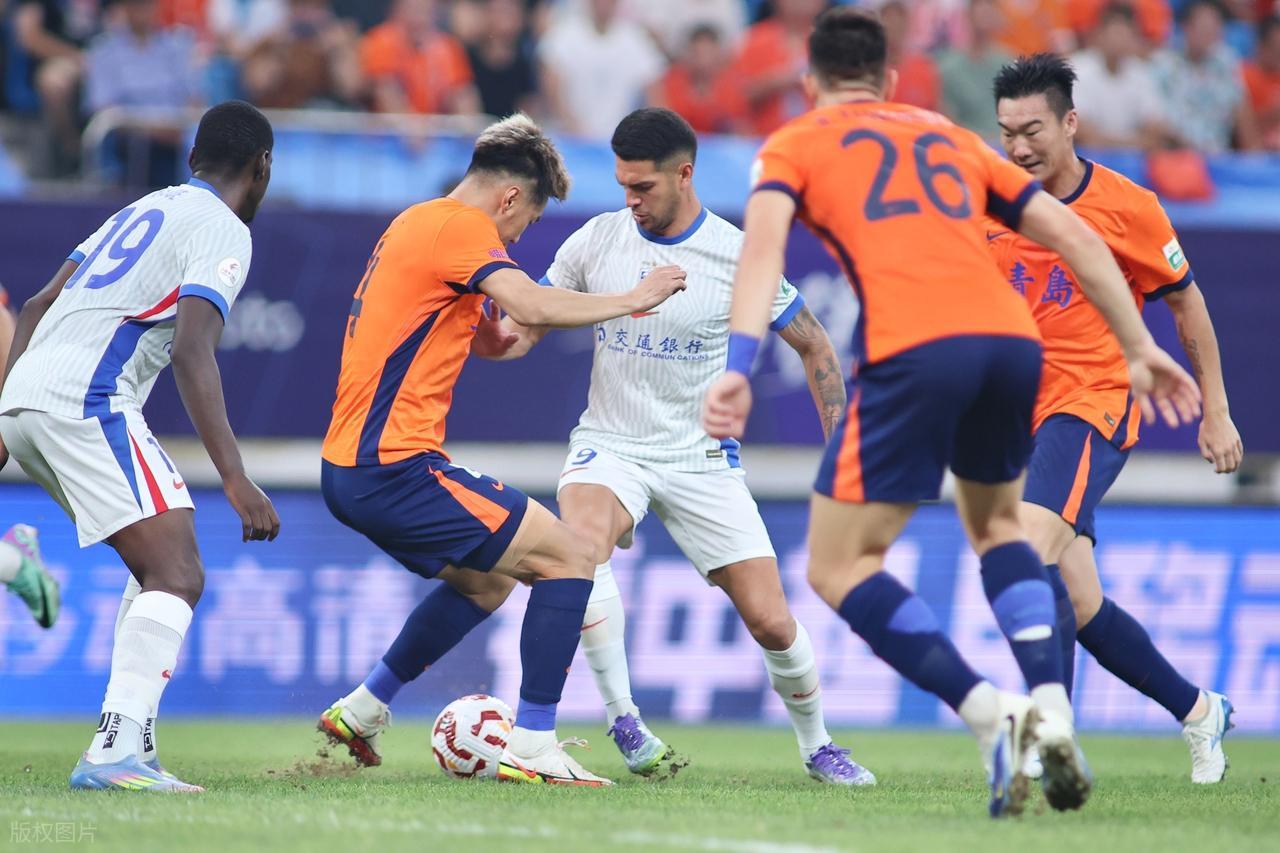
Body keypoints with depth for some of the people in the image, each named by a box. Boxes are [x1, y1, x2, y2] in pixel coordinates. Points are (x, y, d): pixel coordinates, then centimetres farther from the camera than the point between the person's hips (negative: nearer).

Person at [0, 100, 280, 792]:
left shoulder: (145, 209, 26)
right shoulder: (222, 231, -1)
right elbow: (192, 353, -16)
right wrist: (235, 480, -20)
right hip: (85, 402, -9)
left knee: (159, 570, 18)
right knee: (177, 576, -16)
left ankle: (126, 739, 10)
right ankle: (116, 752, -30)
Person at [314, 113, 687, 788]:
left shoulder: (414, 224, 20)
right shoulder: (460, 226, -10)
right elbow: (531, 306, -25)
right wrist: (629, 301, -13)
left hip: (348, 469, 10)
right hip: (394, 470, -10)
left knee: (488, 582, 28)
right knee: (568, 559, -7)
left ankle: (360, 712, 31)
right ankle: (532, 747, -10)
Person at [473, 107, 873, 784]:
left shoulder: (738, 256, -8)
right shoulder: (597, 240, -3)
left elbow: (814, 346, 2)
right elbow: (528, 326, 4)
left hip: (701, 457, 0)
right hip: (610, 444, 0)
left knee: (771, 622, -5)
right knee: (581, 543, -34)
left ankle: (817, 746, 22)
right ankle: (623, 717, -23)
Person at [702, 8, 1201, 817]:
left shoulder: (794, 145, 18)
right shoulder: (951, 138, 30)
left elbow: (765, 242, -3)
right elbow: (1075, 236, 23)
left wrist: (738, 368, -14)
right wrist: (1140, 347, 24)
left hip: (912, 352, -5)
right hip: (1012, 339, 5)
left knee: (839, 567, 6)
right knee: (996, 523, 30)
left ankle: (992, 717, -12)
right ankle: (1053, 711, 9)